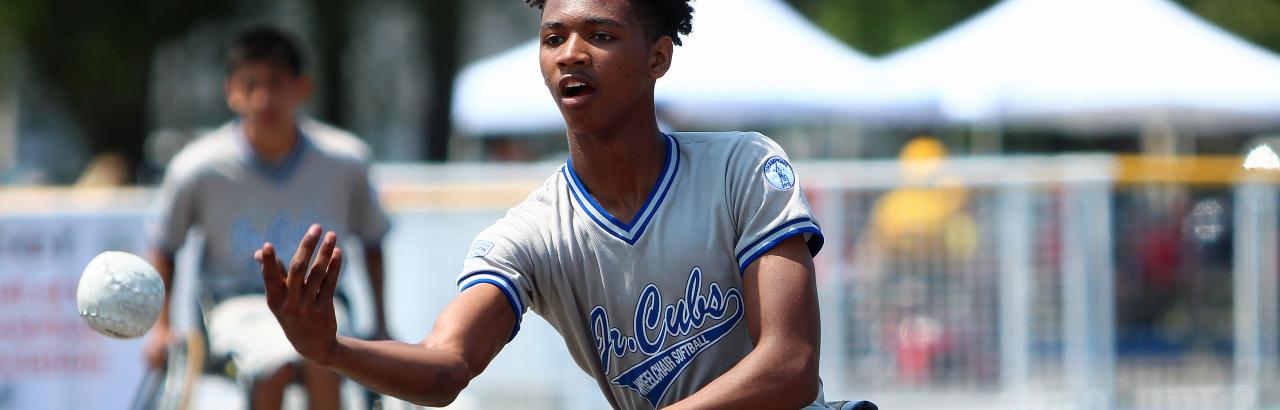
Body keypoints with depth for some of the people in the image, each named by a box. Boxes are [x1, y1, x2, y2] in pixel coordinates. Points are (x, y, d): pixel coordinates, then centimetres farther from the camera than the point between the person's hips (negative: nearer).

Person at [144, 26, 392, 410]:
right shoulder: (197, 169, -10)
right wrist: (161, 326, 5)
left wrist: (380, 326, 11)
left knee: (321, 361, -34)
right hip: (239, 307, -1)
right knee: (275, 366, -34)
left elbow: (372, 241, 13)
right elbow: (164, 247, 8)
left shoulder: (345, 162, -5)